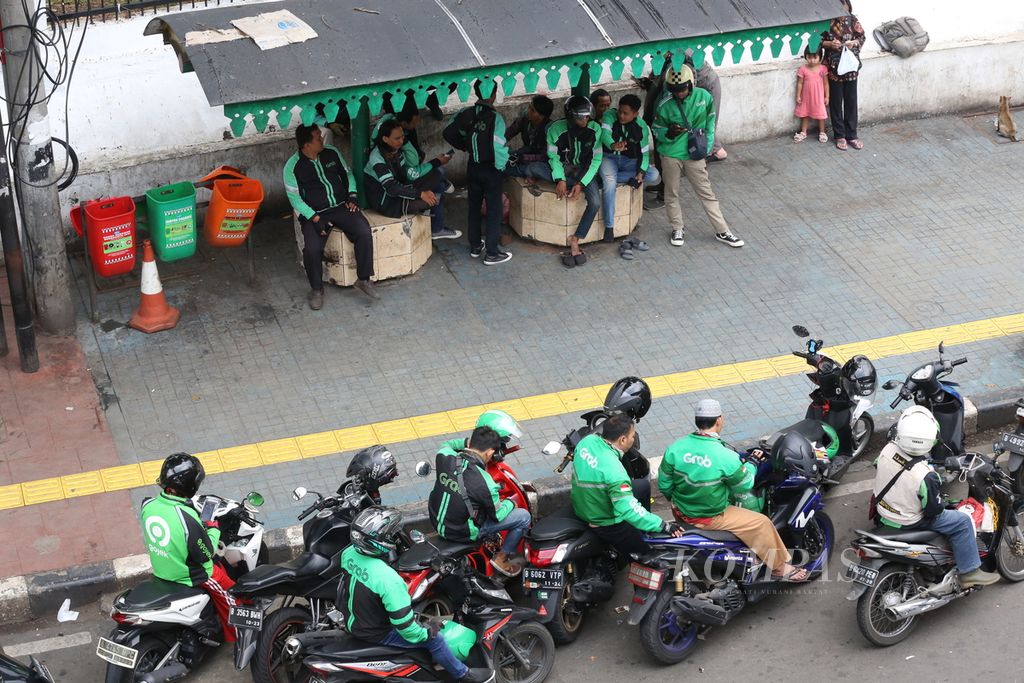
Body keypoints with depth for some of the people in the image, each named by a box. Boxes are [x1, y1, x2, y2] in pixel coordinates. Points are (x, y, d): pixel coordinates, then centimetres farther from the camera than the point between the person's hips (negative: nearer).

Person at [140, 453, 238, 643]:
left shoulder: (148, 506, -15)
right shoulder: (187, 518, -35)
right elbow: (205, 554, -24)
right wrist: (213, 529, -8)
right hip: (188, 575, -7)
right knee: (228, 593, 17)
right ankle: (236, 637, 35)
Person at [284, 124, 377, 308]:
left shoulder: (331, 153, 4)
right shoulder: (293, 167, -8)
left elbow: (347, 174, 17)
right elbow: (295, 198, -7)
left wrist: (352, 196, 1)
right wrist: (314, 218, -17)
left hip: (341, 206, 3)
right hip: (314, 213, -3)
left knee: (364, 232, -23)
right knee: (312, 248, -28)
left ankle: (364, 279, -9)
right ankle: (316, 289, -4)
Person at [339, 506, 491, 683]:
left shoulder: (348, 553, -15)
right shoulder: (388, 578, -38)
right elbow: (404, 625, -30)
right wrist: (427, 631, -12)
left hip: (352, 622, 8)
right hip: (375, 633, -8)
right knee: (435, 638, 4)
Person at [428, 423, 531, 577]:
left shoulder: (444, 456, -16)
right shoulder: (484, 482, -30)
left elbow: (446, 445, 13)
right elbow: (497, 515, -12)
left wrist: (468, 442, 11)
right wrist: (510, 503, 6)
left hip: (437, 522, 6)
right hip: (463, 533, -6)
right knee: (524, 516, 1)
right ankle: (501, 557, 16)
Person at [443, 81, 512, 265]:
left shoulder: (466, 114, -5)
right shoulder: (495, 118, -22)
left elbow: (448, 133, 1)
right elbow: (499, 147, -26)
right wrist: (501, 167, -8)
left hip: (473, 167, 6)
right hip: (491, 170, -6)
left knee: (474, 207, 19)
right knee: (494, 211, 4)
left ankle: (475, 246, 31)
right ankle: (492, 253, 8)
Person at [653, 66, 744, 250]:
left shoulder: (703, 97, -9)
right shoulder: (664, 104, -14)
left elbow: (710, 121, 7)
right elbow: (656, 129, -1)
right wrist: (669, 133, -23)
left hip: (694, 155, 1)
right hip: (671, 154, -1)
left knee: (706, 193, 7)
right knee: (671, 193, 12)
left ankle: (722, 231, 15)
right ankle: (677, 229, 32)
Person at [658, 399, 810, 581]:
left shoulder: (674, 448, -12)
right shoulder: (725, 457, -25)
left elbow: (664, 485, -2)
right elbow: (744, 486, -9)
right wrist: (751, 465, 10)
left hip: (680, 511, 6)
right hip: (710, 517, -6)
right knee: (762, 523, 4)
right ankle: (780, 567, 20)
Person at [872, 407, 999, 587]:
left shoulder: (888, 449, -20)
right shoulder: (925, 476, -35)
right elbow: (934, 510, -20)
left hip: (882, 510, 7)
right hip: (907, 524, -7)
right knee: (963, 522, 2)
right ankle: (969, 572, 12)